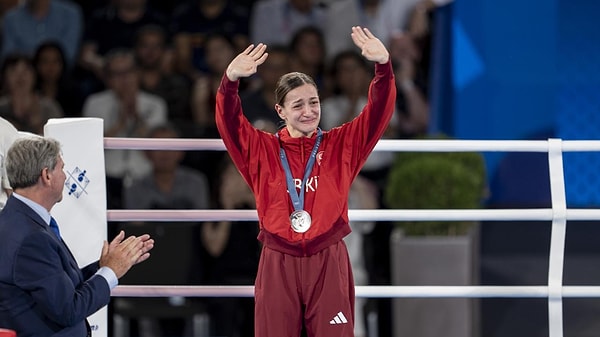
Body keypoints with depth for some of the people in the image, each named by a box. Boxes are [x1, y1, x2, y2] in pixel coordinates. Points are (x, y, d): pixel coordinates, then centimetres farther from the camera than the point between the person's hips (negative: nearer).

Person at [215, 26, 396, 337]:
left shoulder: (341, 145, 7)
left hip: (328, 263, 0)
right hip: (278, 264, 0)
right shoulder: (263, 149, 5)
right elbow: (229, 123, -8)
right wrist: (231, 80, -28)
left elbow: (378, 114, -3)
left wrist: (383, 67, -20)